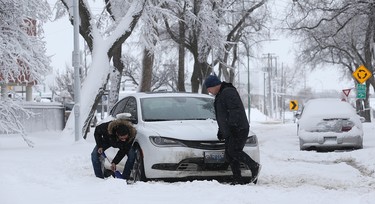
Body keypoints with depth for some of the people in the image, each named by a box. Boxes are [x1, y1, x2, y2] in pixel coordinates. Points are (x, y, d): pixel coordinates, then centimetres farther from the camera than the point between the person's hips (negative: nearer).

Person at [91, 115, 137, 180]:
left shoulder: (131, 135, -39)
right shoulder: (108, 128, -43)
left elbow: (123, 151, -27)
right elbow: (97, 131, -20)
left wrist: (114, 162, -31)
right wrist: (99, 146, -23)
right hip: (107, 141, 0)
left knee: (132, 154, -22)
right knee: (95, 154, -19)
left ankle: (124, 178, -14)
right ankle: (99, 177, -11)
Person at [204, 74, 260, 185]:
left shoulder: (228, 92, -11)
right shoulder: (219, 96, 22)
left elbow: (235, 110, -22)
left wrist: (232, 124, -28)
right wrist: (221, 131, 29)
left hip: (239, 130, -10)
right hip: (229, 132, 10)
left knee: (233, 151, -19)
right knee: (229, 155, 3)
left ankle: (254, 166, -7)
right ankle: (238, 179, 2)